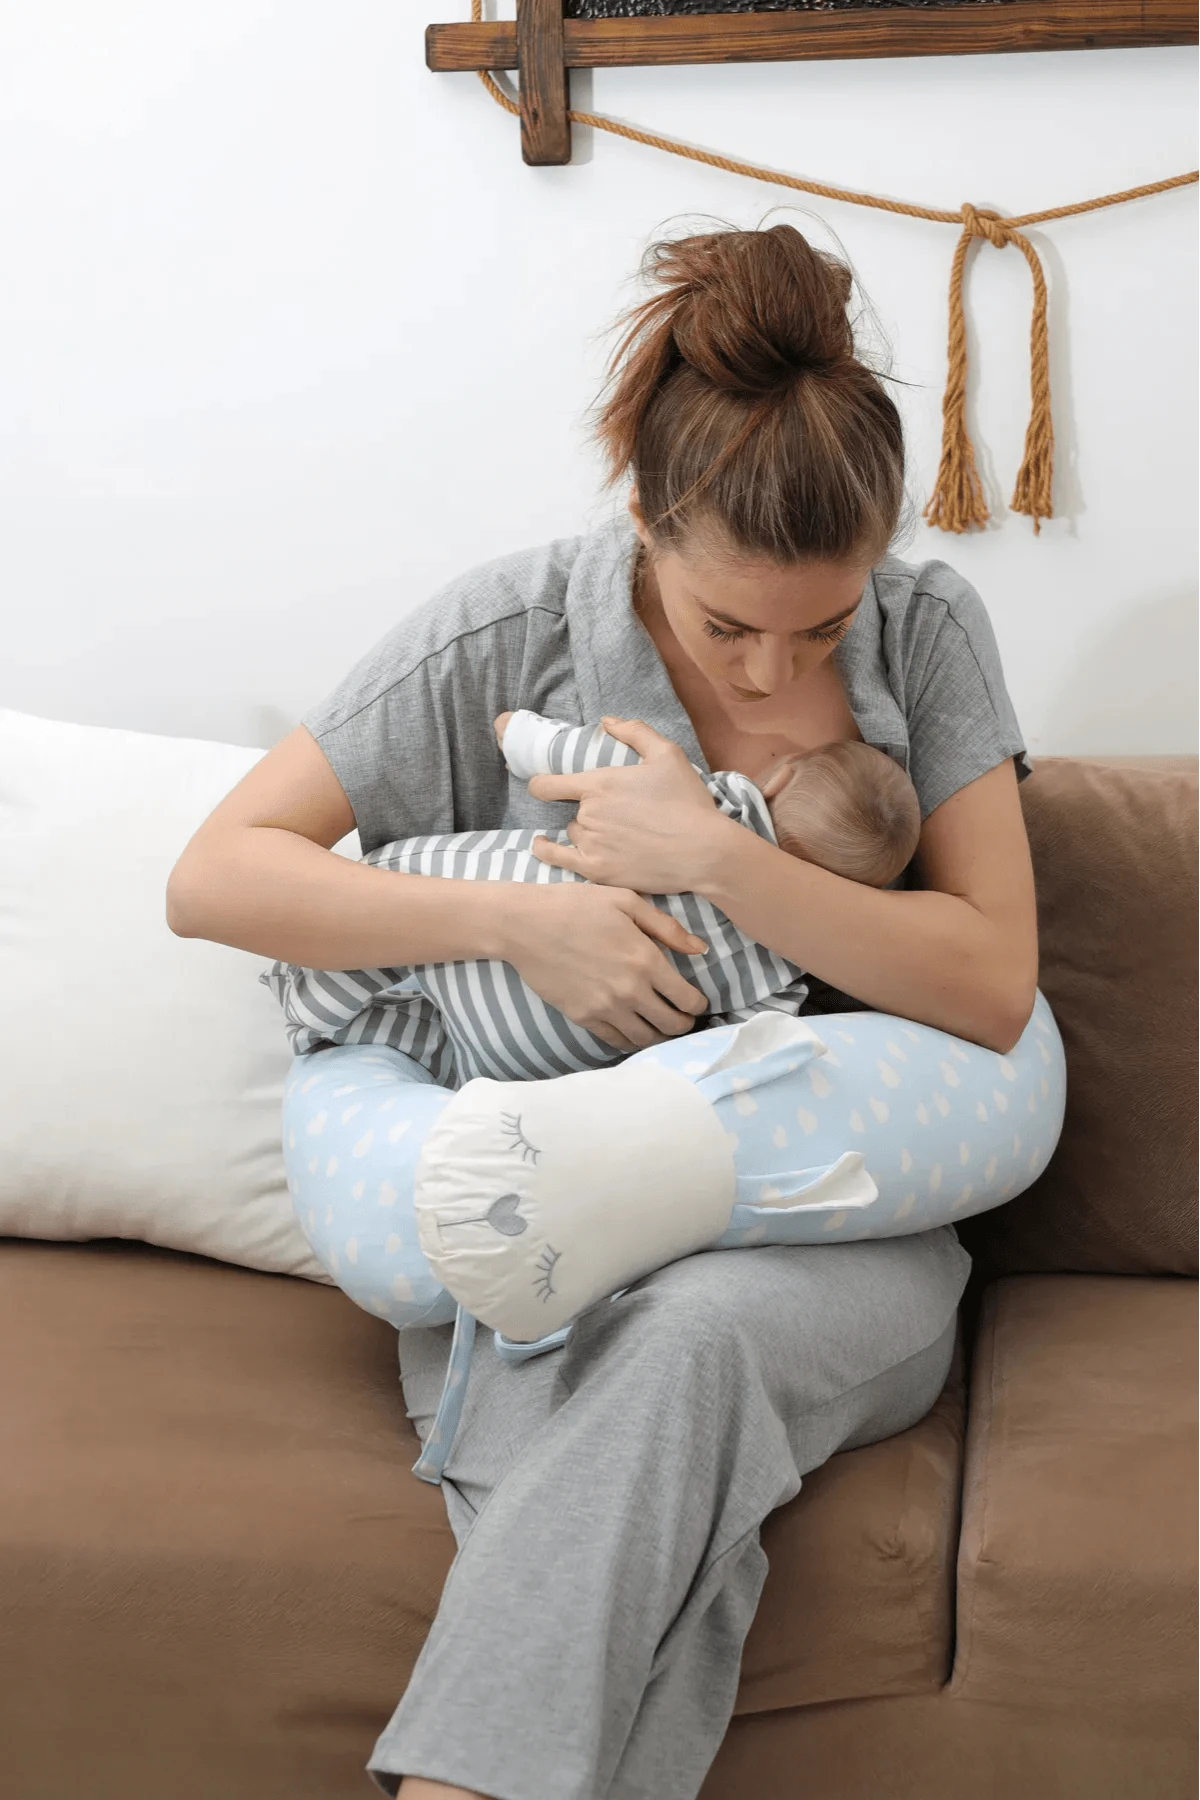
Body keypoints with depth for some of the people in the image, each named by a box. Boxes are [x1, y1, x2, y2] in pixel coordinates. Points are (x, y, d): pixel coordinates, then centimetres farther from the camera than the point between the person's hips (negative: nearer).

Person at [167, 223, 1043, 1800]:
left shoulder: (927, 634, -2)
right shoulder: (515, 633, -5)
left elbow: (994, 985, -9)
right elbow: (214, 876, -6)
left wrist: (712, 855, -19)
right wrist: (515, 918, -19)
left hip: (830, 1237, 1)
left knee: (690, 1333, -35)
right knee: (666, 1535, -33)